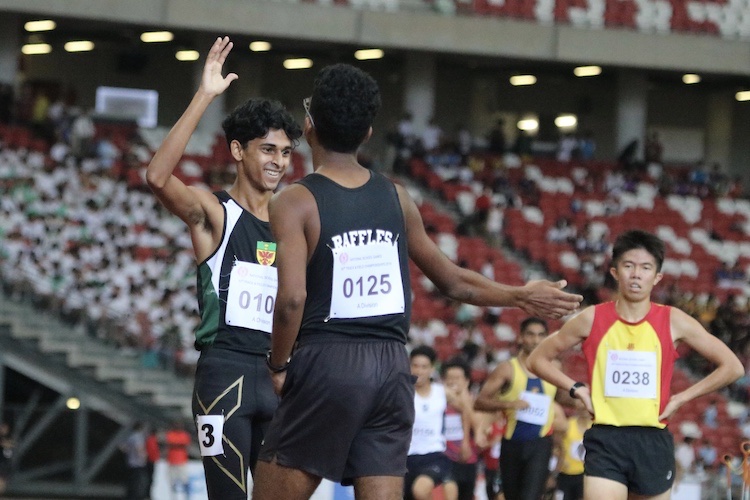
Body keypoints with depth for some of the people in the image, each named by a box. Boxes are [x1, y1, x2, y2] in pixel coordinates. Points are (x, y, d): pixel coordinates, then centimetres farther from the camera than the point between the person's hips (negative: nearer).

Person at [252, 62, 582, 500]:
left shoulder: (296, 202, -6)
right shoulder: (396, 198, 9)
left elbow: (292, 297, -18)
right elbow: (454, 282, 18)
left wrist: (278, 364, -3)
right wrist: (522, 296, 33)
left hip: (326, 363, -5)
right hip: (392, 365, 5)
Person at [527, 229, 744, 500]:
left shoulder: (673, 322, 0)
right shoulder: (592, 319, 0)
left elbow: (732, 367, 6)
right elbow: (538, 359, 11)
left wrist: (681, 398, 1)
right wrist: (577, 389, -1)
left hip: (654, 442, 2)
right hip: (605, 440, -2)